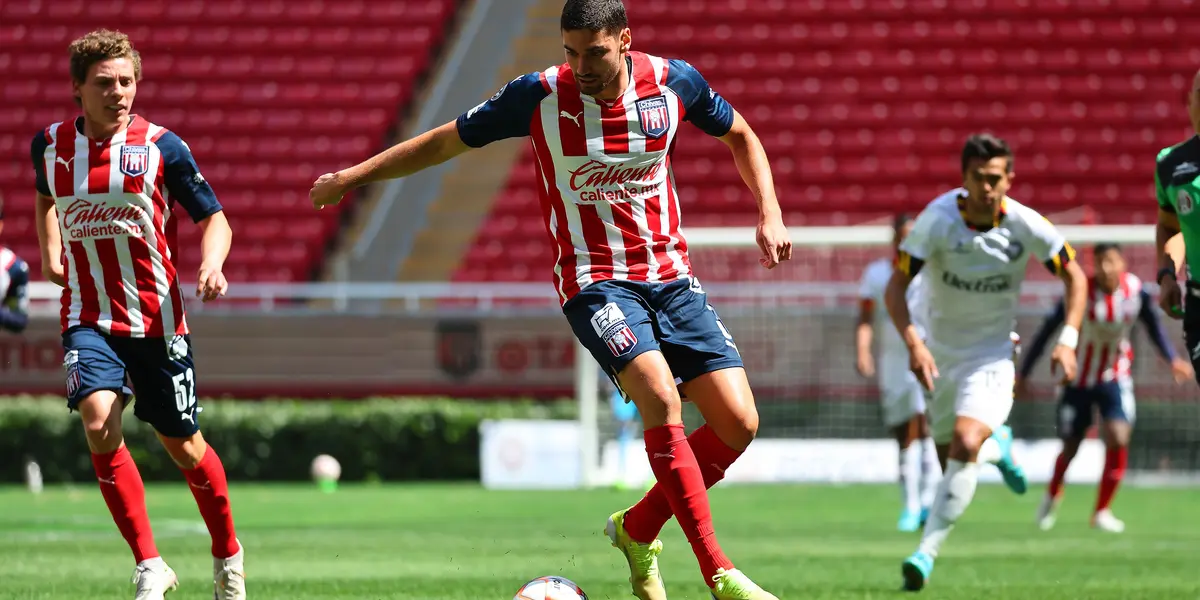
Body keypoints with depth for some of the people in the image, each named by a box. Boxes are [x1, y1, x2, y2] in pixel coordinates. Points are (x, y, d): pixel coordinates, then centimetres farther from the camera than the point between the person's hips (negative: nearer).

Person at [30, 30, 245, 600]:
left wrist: (212, 263, -20)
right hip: (88, 319, 1)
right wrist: (51, 255, 13)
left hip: (157, 318, -1)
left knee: (183, 445, 8)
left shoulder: (161, 146, -7)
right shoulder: (50, 145, 3)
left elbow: (213, 216, -1)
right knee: (99, 423, -23)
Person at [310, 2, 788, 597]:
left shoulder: (674, 82, -4)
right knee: (660, 397, -28)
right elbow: (445, 142, 2)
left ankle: (637, 529, 17)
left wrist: (770, 215, 3)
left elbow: (741, 135, 15)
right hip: (595, 278, -4)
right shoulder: (540, 96, -10)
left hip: (670, 274, 4)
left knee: (738, 423, -6)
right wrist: (352, 175, 1)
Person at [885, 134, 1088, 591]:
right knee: (951, 459, 13)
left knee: (965, 447, -25)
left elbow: (1074, 276, -2)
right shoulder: (937, 219, -20)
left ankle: (926, 552, -21)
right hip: (941, 351, 2)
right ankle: (998, 447, 49)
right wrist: (913, 343, -35)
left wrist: (1068, 339, -14)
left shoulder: (1026, 225, -17)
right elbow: (896, 287, -19)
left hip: (992, 354, -2)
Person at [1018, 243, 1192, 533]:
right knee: (1070, 447, 6)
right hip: (1079, 379, -1)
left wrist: (1172, 359, -3)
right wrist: (1024, 374, -11)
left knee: (1118, 439, -18)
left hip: (1115, 378, 1)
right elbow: (1047, 330, -13)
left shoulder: (1136, 290, -12)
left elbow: (1153, 324, 7)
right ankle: (1053, 493, 40)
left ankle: (1102, 511, -2)